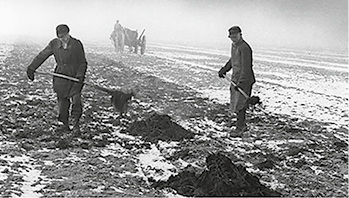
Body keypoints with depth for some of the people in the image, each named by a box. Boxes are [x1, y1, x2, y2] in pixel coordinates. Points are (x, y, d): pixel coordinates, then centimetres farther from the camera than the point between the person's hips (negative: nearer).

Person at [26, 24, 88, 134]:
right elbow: (41, 56, 7)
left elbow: (82, 63, 0)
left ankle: (76, 124, 2)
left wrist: (80, 75, -13)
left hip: (75, 75, -3)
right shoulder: (54, 44, 0)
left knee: (76, 99, -12)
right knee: (62, 100, 6)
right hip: (61, 75, 3)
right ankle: (63, 124, 19)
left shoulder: (77, 44, -6)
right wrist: (31, 68, 3)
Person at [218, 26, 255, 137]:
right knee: (235, 102, 15)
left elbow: (246, 67, -25)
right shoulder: (234, 45, 11)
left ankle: (239, 129, -5)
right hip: (235, 78, 10)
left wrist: (240, 82, -30)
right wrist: (223, 70, 30)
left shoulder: (244, 48, -20)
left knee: (239, 104, -10)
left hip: (244, 80, -10)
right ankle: (242, 125, 28)